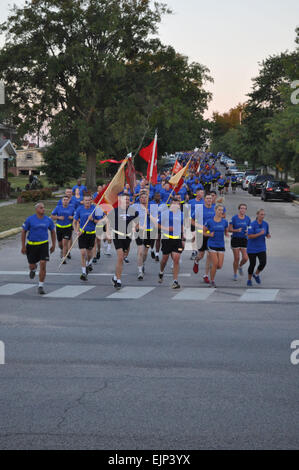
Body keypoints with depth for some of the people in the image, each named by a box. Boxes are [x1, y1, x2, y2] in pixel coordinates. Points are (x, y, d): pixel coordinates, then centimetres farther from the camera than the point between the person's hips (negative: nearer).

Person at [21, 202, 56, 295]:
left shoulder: (48, 220, 1)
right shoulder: (29, 219, -6)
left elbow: (52, 232, 15)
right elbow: (23, 232, -1)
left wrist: (53, 245, 13)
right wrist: (23, 246, -4)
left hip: (44, 245, 1)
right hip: (32, 245, -1)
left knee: (43, 265, -11)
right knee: (32, 265, 7)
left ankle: (40, 286, -1)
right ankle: (33, 269, 48)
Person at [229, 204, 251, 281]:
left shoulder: (247, 219, 4)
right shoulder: (234, 218, -6)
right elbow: (229, 229, -4)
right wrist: (236, 230, -21)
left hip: (244, 240, 3)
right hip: (235, 239, -3)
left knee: (245, 258, -6)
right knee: (236, 258, -2)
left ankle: (240, 266, 27)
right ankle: (235, 274, 17)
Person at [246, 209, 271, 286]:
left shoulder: (265, 224, 2)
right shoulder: (252, 224, -14)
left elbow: (267, 234, 16)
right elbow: (249, 236, -20)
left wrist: (268, 235, -8)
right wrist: (260, 234, -25)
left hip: (261, 248, 4)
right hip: (252, 248, -4)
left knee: (263, 263, -12)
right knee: (252, 264, 1)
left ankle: (256, 274, 16)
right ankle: (249, 280, 23)